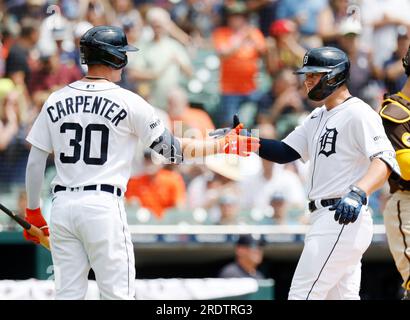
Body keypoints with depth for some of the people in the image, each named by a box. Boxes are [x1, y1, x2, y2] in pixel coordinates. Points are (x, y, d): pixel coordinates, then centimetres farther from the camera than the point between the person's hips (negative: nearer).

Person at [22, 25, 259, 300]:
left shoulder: (55, 101, 8)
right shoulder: (128, 102, -3)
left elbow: (35, 162, 7)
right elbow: (173, 150, 0)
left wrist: (33, 212, 17)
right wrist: (224, 145, 10)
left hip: (62, 204, 4)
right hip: (103, 205, -4)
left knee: (68, 295, 8)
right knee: (118, 294, -1)